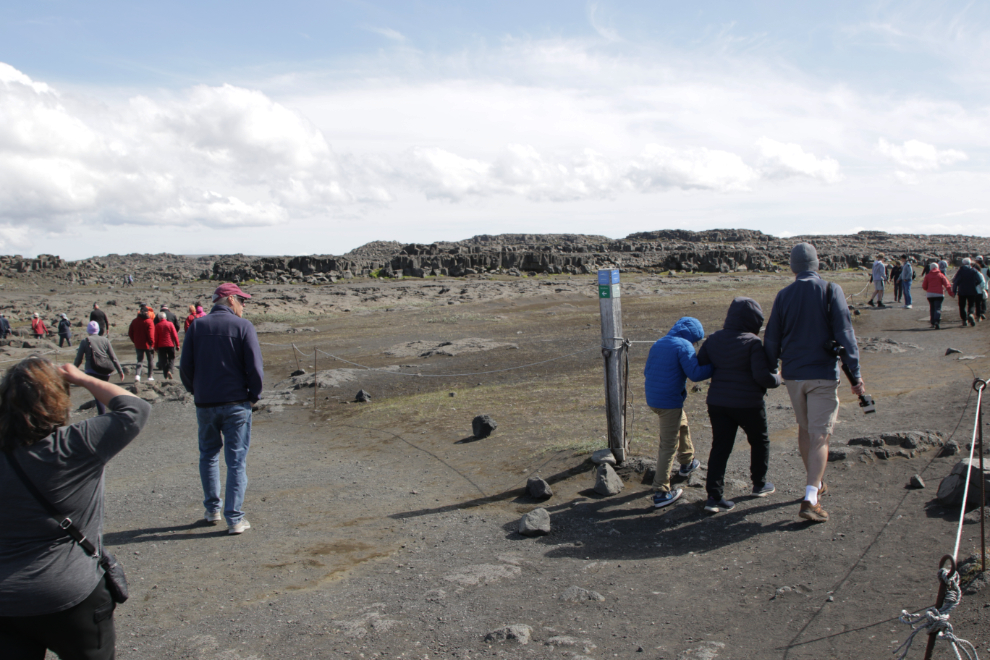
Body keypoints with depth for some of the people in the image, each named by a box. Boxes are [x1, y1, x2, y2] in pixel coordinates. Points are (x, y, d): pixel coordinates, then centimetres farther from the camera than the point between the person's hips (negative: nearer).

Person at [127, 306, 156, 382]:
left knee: (140, 360, 9)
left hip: (138, 345, 4)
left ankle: (137, 375, -12)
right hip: (147, 345, -4)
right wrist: (152, 344, -11)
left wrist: (135, 341, 15)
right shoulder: (149, 321, -12)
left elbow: (130, 333, 7)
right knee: (150, 361, 11)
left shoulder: (134, 321, 5)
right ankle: (150, 376, 15)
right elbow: (151, 335, -18)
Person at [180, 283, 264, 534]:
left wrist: (197, 392, 16)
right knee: (236, 460, 3)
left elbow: (185, 367, 1)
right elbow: (255, 367, -12)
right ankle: (235, 518, 3)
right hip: (236, 403, -3)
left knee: (208, 455, 20)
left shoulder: (196, 326, 2)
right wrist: (254, 395, 3)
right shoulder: (243, 326, -7)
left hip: (205, 403, 3)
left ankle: (212, 509, 26)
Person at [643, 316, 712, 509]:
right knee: (668, 447, -2)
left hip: (652, 399, 9)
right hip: (670, 402, -8)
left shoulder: (658, 344, 10)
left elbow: (646, 372, 15)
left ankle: (687, 462, 50)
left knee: (682, 424, 32)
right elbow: (695, 374, -22)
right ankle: (660, 493, -1)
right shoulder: (684, 346, -13)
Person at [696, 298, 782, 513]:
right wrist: (777, 379, 0)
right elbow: (762, 376, -20)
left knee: (720, 446, 6)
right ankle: (759, 484, 34)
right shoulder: (753, 343, -15)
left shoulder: (713, 339, 5)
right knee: (760, 441, 20)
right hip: (748, 404, -5)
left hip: (717, 402, 5)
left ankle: (714, 496, 0)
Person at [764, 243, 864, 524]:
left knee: (804, 429, 20)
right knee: (819, 436, -3)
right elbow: (844, 334, -11)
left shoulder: (783, 295, 2)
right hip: (823, 374, -3)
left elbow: (771, 339, 5)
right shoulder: (831, 290, -7)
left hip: (793, 374, 4)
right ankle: (810, 499, -11)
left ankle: (816, 483, 35)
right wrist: (855, 374, -9)